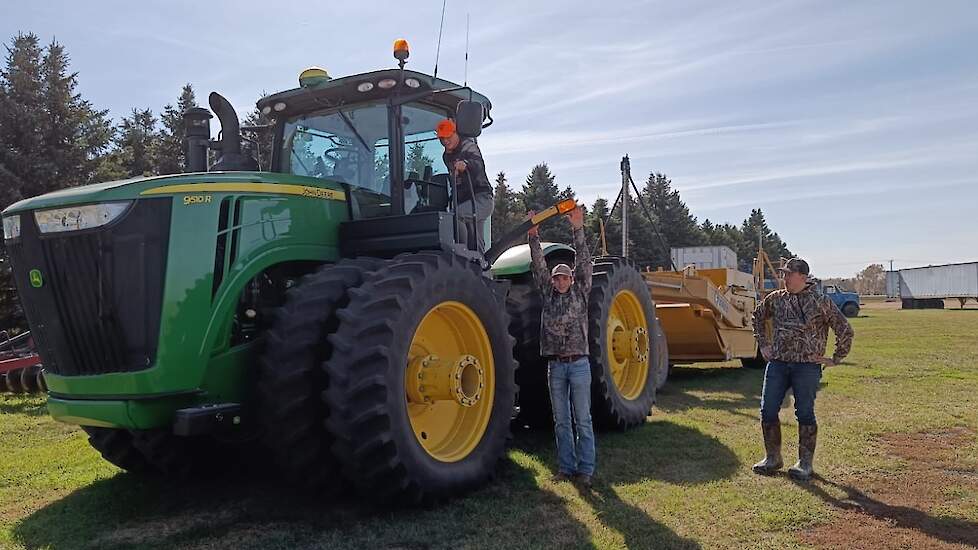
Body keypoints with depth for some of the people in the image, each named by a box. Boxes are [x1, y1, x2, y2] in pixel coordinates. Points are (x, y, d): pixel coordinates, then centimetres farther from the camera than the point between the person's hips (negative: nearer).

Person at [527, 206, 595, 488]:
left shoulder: (580, 293, 3)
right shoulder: (548, 294, 9)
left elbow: (584, 262, -5)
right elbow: (539, 265, 3)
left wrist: (578, 230, -13)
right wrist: (533, 236, -5)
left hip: (578, 364, -3)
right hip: (555, 366, 3)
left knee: (583, 420, 3)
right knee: (561, 422, 9)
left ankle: (585, 469, 9)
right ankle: (566, 467, 18)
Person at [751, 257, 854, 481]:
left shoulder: (820, 302, -4)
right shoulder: (775, 299, 7)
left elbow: (844, 330, 1)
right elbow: (758, 317, 25)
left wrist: (836, 358, 1)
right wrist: (763, 344, 18)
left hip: (807, 365, -4)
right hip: (777, 363, 4)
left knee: (805, 414, 3)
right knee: (768, 411, 3)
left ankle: (805, 463, 16)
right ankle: (773, 458, 18)